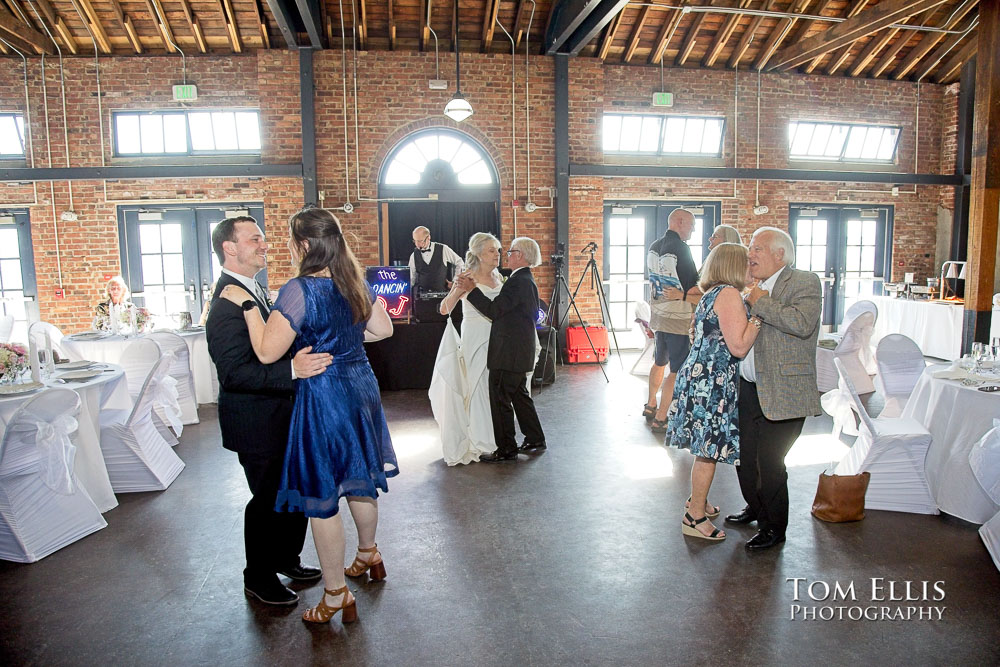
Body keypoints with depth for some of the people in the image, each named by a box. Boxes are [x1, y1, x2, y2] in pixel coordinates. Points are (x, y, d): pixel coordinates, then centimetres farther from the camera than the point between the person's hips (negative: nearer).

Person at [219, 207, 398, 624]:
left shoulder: (299, 290, -20)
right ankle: (368, 555, 45)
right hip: (361, 386, 8)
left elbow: (267, 352, -19)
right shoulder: (355, 282, 2)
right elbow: (383, 329, 12)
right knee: (359, 479, 24)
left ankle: (336, 595, 18)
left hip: (323, 396, -8)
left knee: (321, 496, 5)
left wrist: (247, 305, -11)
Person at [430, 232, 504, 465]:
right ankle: (479, 444, 10)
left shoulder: (498, 277, 9)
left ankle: (496, 439, 25)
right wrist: (456, 291, -33)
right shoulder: (468, 278, -11)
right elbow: (445, 309, -18)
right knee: (478, 389, -1)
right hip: (475, 341, -6)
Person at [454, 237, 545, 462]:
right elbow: (503, 309, 15)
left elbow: (494, 310, -21)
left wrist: (471, 289, -15)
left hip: (509, 353, -10)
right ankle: (535, 440, 27)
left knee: (500, 399, -2)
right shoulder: (526, 280, 15)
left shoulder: (520, 281, -18)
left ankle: (506, 449, 6)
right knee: (519, 395, 18)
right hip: (518, 352, 11)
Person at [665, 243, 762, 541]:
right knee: (709, 450, -1)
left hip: (701, 378, 10)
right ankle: (695, 517, 9)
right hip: (713, 384, -10)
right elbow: (739, 347, -21)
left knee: (707, 448, 21)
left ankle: (698, 501, 35)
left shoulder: (711, 294, 14)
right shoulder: (729, 294, -17)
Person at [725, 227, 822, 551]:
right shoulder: (756, 288, 15)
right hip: (748, 389, 8)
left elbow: (802, 324, -27)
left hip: (782, 393, -8)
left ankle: (775, 527, 20)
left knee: (769, 462, -1)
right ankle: (755, 507, 41)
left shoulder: (804, 281, -8)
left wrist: (760, 303, -19)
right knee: (744, 454, 17)